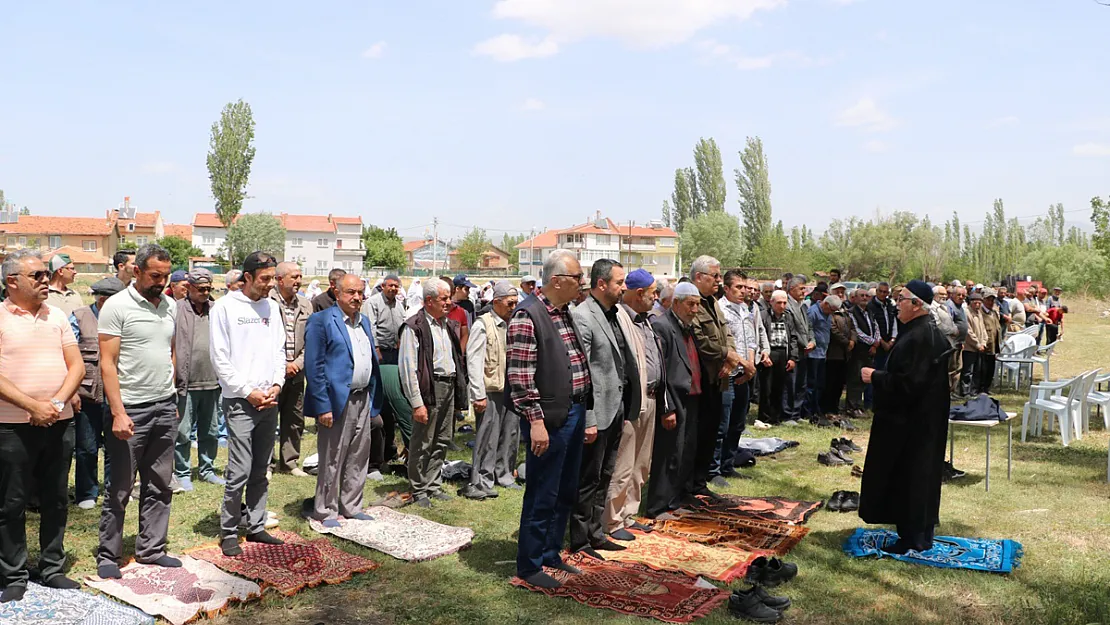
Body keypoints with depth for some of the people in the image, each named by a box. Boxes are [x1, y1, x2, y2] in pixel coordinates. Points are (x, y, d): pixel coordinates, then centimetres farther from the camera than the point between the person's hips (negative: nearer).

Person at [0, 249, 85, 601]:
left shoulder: (57, 316, 9)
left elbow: (76, 365, 5)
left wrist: (57, 401, -10)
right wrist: (33, 406, -17)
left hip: (60, 423, 4)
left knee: (55, 501, 12)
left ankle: (53, 569, 24)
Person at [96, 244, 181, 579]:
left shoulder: (170, 306, 9)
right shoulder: (117, 306, -9)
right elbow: (107, 363, -11)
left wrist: (172, 398, 12)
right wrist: (118, 412, -17)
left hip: (165, 408, 6)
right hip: (132, 410, -5)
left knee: (159, 485, 12)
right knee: (120, 488, 4)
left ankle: (152, 549, 23)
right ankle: (108, 555, 18)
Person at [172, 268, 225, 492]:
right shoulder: (177, 310, -5)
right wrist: (173, 376, -11)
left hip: (212, 382, 4)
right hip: (186, 382, -4)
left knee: (210, 432, 14)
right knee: (182, 433, 4)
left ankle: (207, 469, 27)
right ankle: (182, 473, 18)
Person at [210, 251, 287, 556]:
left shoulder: (272, 307, 11)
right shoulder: (225, 306, -5)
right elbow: (220, 357, -8)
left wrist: (276, 384, -2)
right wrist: (248, 391, -11)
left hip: (270, 402, 5)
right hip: (240, 402, -5)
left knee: (261, 471, 12)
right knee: (239, 472, -6)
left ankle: (256, 525, 22)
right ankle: (229, 531, 8)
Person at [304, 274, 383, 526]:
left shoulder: (364, 321, 14)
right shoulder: (321, 321, -9)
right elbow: (313, 367, -13)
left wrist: (374, 402, 12)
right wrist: (323, 406, -17)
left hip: (363, 400, 7)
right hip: (337, 401, -7)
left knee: (358, 458, 14)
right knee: (331, 460, 3)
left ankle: (351, 507, 27)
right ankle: (326, 510, 17)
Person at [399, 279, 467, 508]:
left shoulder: (450, 325, 13)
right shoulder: (415, 327, -10)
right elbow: (408, 367, -14)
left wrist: (458, 392, 12)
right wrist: (417, 403, -17)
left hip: (449, 386, 7)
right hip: (429, 388, -7)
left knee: (442, 441, 14)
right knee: (422, 443, 1)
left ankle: (433, 486, 26)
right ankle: (419, 491, 14)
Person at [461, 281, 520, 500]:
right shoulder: (483, 325, -8)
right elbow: (474, 361, -11)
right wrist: (479, 395, -14)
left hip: (512, 390, 7)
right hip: (491, 391, -7)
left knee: (511, 435, 12)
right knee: (488, 439, -4)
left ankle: (504, 475, 26)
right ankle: (482, 482, 5)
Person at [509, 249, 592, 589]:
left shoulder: (567, 313, 12)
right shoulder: (527, 316, -15)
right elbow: (520, 376, -18)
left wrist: (584, 408, 16)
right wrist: (536, 421, -20)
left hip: (575, 412, 9)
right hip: (549, 420, -9)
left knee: (566, 492, 18)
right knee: (542, 496, 2)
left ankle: (551, 553, 34)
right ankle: (529, 565, 18)